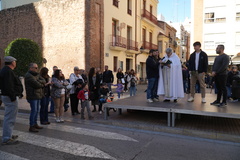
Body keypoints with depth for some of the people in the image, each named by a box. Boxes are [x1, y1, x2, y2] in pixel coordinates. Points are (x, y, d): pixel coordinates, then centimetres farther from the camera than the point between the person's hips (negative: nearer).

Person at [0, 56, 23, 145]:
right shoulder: (8, 72, -18)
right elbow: (8, 87, -26)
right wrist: (13, 97, -22)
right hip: (10, 98, -11)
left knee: (8, 117, 20)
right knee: (10, 118, -5)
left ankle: (8, 135, 33)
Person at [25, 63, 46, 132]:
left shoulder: (36, 74, 16)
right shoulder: (28, 76, -13)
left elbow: (43, 81, 5)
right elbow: (36, 84, -20)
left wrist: (38, 81, -15)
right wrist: (42, 85, 0)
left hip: (38, 95, 9)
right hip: (33, 96, -9)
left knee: (37, 110, 13)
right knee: (34, 110, -8)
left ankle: (35, 124, 24)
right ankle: (31, 126, 0)